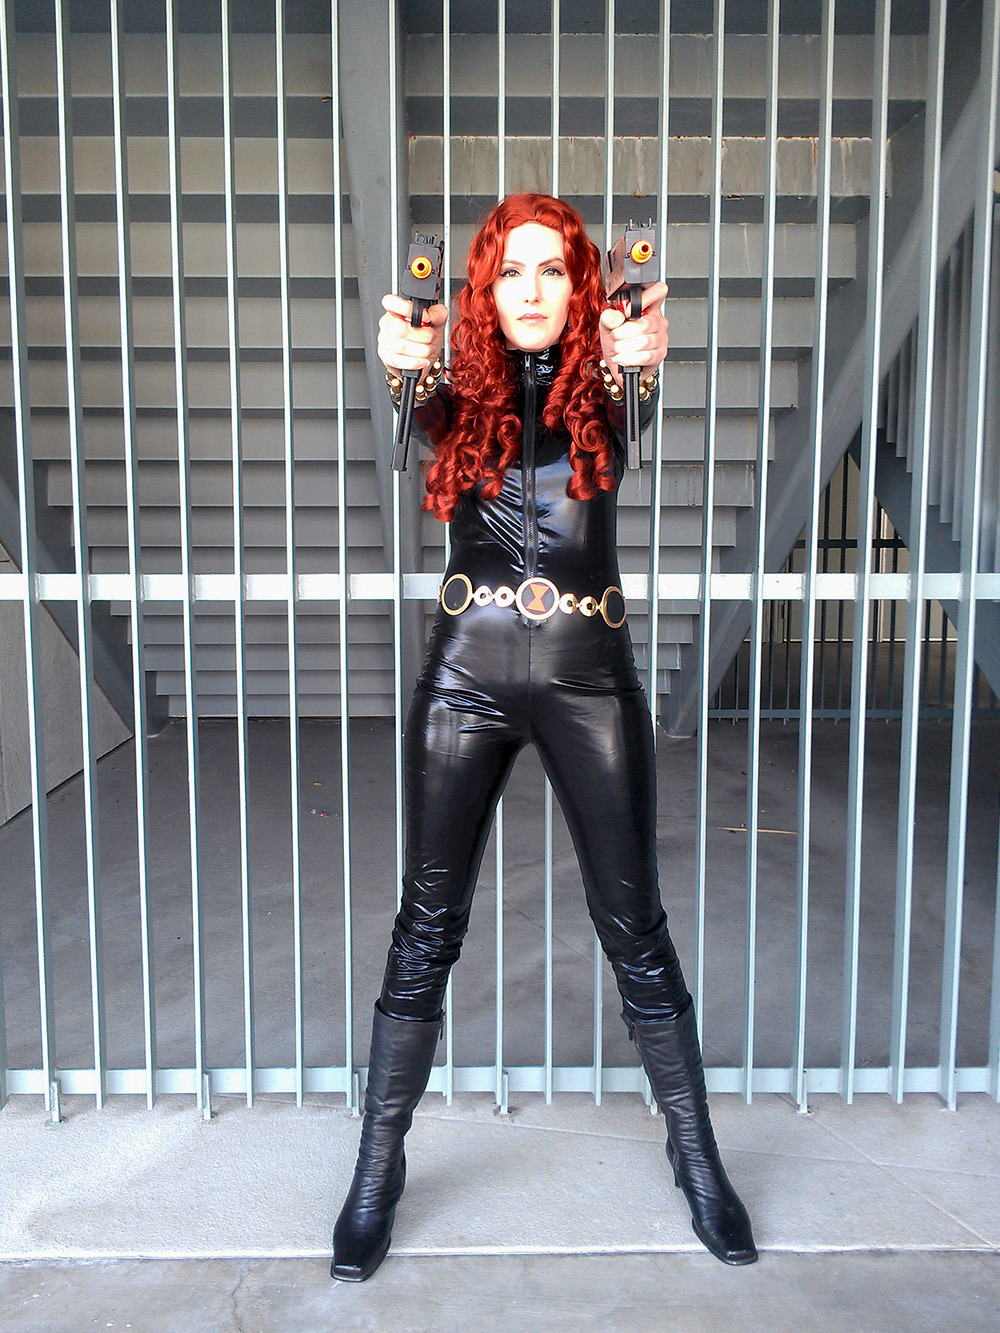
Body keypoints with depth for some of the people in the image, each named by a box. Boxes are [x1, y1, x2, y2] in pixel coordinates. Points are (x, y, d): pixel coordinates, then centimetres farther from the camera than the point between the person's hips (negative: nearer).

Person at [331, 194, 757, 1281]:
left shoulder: (598, 387, 4)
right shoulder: (467, 388, 5)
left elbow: (637, 410, -19)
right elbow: (422, 412, -17)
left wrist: (642, 366, -42)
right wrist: (407, 368, -40)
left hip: (588, 675, 0)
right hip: (468, 672, 1)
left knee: (634, 925, 7)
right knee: (427, 925, 6)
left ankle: (697, 1158, 26)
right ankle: (379, 1166, 23)